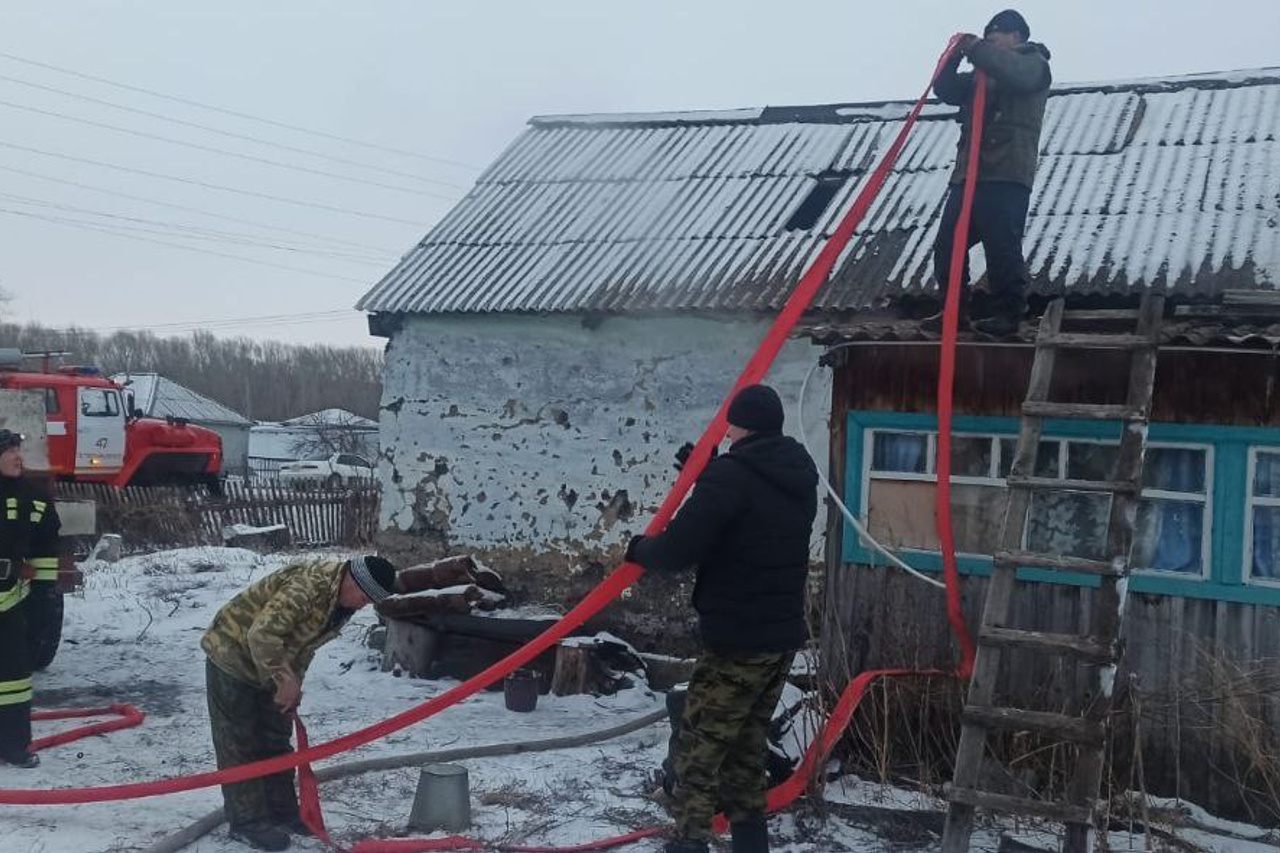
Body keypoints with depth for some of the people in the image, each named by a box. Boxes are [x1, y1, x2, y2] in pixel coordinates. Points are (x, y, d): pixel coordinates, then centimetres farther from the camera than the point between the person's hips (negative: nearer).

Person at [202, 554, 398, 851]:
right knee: (240, 744, -3)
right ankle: (247, 821, 4)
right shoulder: (307, 585, -33)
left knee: (276, 741, 12)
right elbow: (261, 635, -38)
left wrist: (292, 682, 0)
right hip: (232, 656, -9)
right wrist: (284, 680, -32)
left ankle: (282, 812, 21)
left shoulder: (342, 600, -2)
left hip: (269, 667, 9)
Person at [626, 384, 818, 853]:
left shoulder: (731, 475, -17)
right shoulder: (798, 478, 10)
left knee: (701, 747, -2)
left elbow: (679, 549, -20)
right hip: (783, 633, 8)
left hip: (737, 639, -8)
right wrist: (707, 473, 26)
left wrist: (639, 549, 0)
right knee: (746, 745, 17)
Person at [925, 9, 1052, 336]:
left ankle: (1009, 313, -6)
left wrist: (977, 49, -8)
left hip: (1007, 176, -7)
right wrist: (955, 56, 6)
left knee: (1002, 248, -12)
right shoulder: (983, 74, 30)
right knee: (947, 245, 2)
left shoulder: (1034, 63, 8)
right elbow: (947, 91, 20)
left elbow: (1015, 73, -15)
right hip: (968, 174, 7)